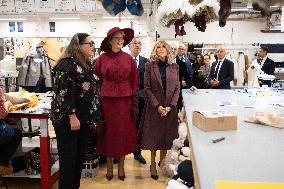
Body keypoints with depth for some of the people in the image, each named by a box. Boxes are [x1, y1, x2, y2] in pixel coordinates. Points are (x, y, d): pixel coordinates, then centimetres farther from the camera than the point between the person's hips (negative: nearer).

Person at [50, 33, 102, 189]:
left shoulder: (87, 64, 12)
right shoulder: (68, 63, -14)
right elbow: (63, 91, -21)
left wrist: (93, 116, 17)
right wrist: (72, 116, -22)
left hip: (84, 118, 8)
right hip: (67, 119, -8)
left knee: (80, 157, 14)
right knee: (68, 159, 1)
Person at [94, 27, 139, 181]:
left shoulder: (128, 58, 2)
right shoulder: (102, 58, -1)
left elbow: (134, 82, 2)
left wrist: (135, 104, -1)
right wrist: (97, 101, -1)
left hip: (125, 100, 1)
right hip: (107, 100, -1)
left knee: (124, 132, 8)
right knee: (109, 132, 8)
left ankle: (121, 166, 24)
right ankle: (109, 166, 24)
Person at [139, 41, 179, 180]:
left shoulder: (174, 67, 5)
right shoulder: (149, 66, -1)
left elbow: (177, 88, 4)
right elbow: (147, 88, -5)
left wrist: (170, 106, -9)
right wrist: (158, 106, -13)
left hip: (170, 107, 2)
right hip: (154, 106, -2)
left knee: (167, 136, 6)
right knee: (153, 136, 5)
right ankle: (152, 165, 19)